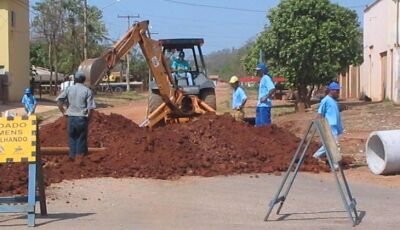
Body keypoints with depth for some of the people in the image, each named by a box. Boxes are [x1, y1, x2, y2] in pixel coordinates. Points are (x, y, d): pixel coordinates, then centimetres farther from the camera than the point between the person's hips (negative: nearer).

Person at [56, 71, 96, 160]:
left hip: (71, 117, 2)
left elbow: (59, 101, -2)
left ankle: (72, 155, 17)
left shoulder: (69, 89, 2)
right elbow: (90, 107, -9)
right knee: (81, 138, 8)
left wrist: (64, 112, 7)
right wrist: (88, 117, 3)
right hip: (82, 118, -2)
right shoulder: (87, 91, -5)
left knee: (72, 137, 14)